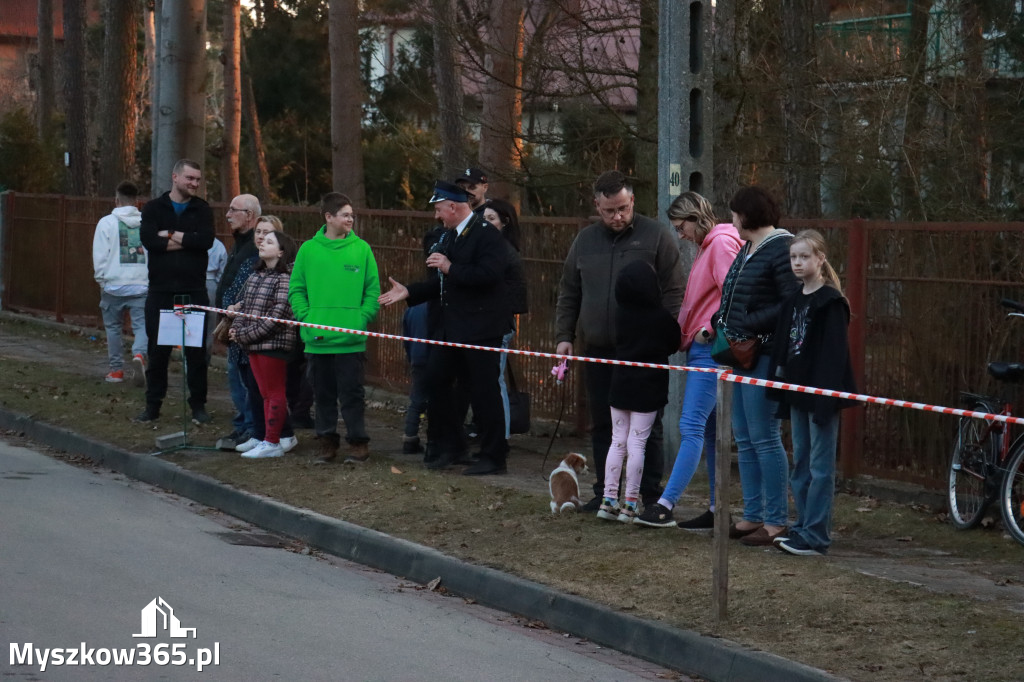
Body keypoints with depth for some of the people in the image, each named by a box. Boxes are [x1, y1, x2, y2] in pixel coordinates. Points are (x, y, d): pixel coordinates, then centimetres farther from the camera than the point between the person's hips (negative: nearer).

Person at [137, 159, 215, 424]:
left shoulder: (201, 210, 7)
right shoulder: (154, 208, 6)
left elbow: (206, 240, -12)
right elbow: (148, 239, -12)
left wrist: (170, 235, -9)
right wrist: (187, 241, -11)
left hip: (194, 292, 0)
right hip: (160, 292, 0)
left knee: (196, 351, 2)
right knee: (157, 350, 4)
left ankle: (198, 405, 12)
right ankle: (153, 406, 13)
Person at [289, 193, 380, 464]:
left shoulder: (361, 249, 0)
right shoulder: (308, 250, 2)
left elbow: (372, 290, 1)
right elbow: (296, 290, 5)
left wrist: (361, 320, -10)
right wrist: (307, 319, -7)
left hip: (351, 340, -2)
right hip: (317, 340, 2)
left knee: (352, 393, 1)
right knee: (323, 393, 10)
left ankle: (358, 442, 11)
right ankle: (327, 441, 20)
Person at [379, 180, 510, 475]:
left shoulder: (487, 235, -14)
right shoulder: (449, 236, 14)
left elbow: (488, 274, -27)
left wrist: (451, 268, -23)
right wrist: (410, 292, 12)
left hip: (479, 328, -9)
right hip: (451, 327, 9)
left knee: (484, 391, -4)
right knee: (437, 379, 11)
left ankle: (493, 457, 5)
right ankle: (450, 447, 23)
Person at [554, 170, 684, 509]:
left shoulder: (656, 237, -4)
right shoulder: (585, 240, 10)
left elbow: (673, 293, -6)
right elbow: (568, 293, 16)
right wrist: (564, 335, 8)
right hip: (598, 351, 5)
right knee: (602, 426, 10)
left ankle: (652, 495, 7)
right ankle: (605, 492, 19)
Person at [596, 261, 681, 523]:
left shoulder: (620, 313, -3)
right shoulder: (662, 317, -13)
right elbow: (674, 344, 1)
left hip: (620, 384, 4)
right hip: (648, 388, -4)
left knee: (617, 441, 11)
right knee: (637, 443, -1)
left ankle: (609, 500, 9)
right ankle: (630, 504, -1)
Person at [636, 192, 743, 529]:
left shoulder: (722, 244, -10)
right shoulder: (707, 247, 20)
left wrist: (710, 329, -13)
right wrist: (686, 333, 11)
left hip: (710, 349, -11)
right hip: (701, 349, 11)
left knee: (692, 426, -12)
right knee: (710, 429, 10)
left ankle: (666, 505, -16)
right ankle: (716, 511, 12)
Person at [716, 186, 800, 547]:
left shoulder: (781, 249, -13)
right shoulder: (747, 251, 17)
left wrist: (750, 325, -19)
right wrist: (718, 322, 6)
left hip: (764, 354, -10)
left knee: (764, 438, -8)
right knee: (744, 438, 12)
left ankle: (775, 522, -3)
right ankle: (753, 516, 19)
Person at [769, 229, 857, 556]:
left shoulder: (830, 302, -11)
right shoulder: (793, 301, 13)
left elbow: (835, 351, -16)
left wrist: (827, 396, -22)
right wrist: (781, 386, 9)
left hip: (821, 392, -8)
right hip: (797, 393, 8)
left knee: (820, 465, -4)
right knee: (800, 463, 13)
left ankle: (815, 536, -3)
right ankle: (803, 527, 21)